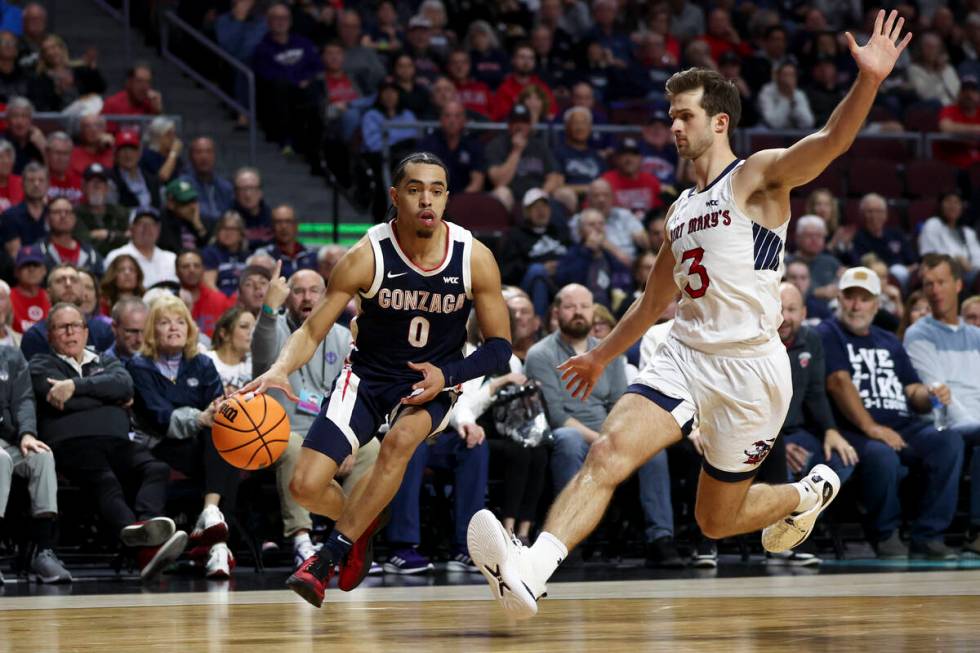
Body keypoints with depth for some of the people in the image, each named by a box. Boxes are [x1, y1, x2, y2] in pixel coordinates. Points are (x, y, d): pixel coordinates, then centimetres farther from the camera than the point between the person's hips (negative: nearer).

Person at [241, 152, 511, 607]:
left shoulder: (475, 259, -14)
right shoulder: (366, 256, -17)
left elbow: (499, 346, -4)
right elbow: (312, 331, -13)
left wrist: (446, 376, -21)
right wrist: (280, 369, -34)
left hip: (433, 381, -1)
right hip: (368, 377, 1)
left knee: (402, 439, -35)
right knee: (306, 487, -13)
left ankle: (328, 556, -23)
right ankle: (361, 523, 23)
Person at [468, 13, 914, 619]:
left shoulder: (758, 177, -3)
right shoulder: (681, 211, 19)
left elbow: (830, 141, -22)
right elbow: (654, 302, 33)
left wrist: (868, 81, -41)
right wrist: (602, 356, 42)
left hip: (750, 365, -6)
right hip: (685, 354, 6)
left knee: (717, 520, 5)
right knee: (609, 451, -20)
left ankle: (808, 493, 35)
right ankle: (528, 570, -33)